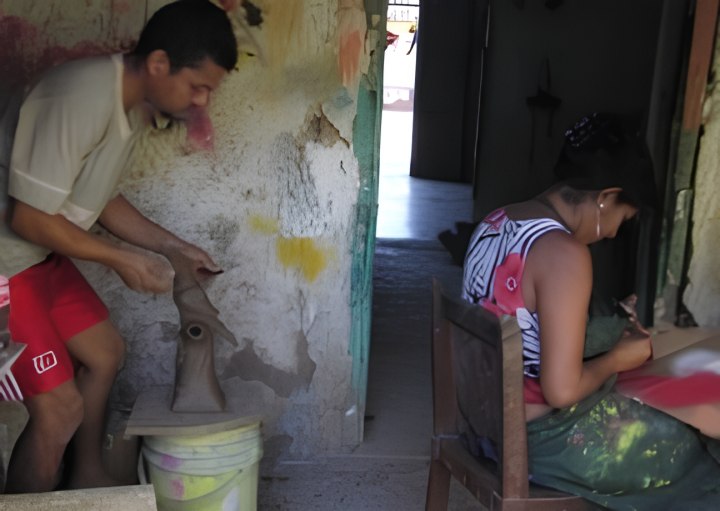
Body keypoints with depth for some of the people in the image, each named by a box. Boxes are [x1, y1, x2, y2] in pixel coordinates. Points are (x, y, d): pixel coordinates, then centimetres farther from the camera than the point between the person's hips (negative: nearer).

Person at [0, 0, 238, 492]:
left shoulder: (137, 102, 1)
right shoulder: (82, 97, -29)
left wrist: (171, 245, 4)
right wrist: (122, 259, -16)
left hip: (40, 252, 10)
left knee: (105, 351, 19)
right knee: (60, 409, -7)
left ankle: (87, 476, 37)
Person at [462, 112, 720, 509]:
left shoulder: (494, 223, 1)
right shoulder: (564, 253, -26)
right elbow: (561, 390, -27)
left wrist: (612, 334, 10)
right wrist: (618, 359, -8)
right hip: (536, 437, -9)